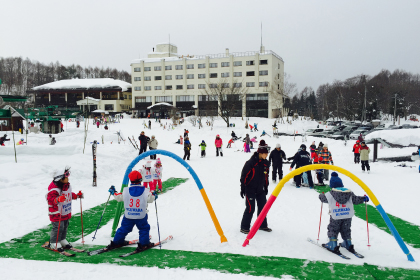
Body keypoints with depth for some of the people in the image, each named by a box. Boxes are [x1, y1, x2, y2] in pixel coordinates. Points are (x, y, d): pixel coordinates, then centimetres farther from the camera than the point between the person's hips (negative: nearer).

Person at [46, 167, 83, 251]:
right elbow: (50, 199, -26)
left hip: (66, 212, 9)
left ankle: (62, 240, 35)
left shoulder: (67, 186, 6)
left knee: (65, 226, 17)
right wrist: (58, 199, -42)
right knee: (58, 228, -5)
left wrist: (77, 195, 12)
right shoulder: (54, 189, -23)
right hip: (57, 213, -9)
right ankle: (53, 243, 12)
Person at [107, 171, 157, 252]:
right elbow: (150, 199, -1)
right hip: (141, 216, -2)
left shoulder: (126, 190, -7)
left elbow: (119, 197, 5)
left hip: (128, 216, 2)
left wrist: (113, 192, 22)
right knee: (144, 228, 16)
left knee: (124, 229, 19)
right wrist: (154, 195, 20)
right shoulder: (145, 191, -10)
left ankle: (116, 242, 28)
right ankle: (143, 244, 13)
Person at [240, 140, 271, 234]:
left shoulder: (266, 163, 1)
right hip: (250, 190, -7)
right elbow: (244, 176, -14)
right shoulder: (250, 162, -19)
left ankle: (263, 225, 28)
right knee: (250, 208, -7)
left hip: (260, 190, 7)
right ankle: (244, 227, 6)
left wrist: (266, 187, 18)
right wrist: (242, 188, -13)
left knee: (263, 207, 11)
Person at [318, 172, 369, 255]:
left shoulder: (330, 194, -6)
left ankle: (333, 245, 2)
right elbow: (355, 199, 7)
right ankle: (348, 244, 27)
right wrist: (364, 198, 23)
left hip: (335, 217, -4)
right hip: (348, 216, 4)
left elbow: (323, 198, 10)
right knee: (346, 230, 22)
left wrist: (321, 195, 33)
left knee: (333, 229, 9)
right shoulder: (349, 193, 1)